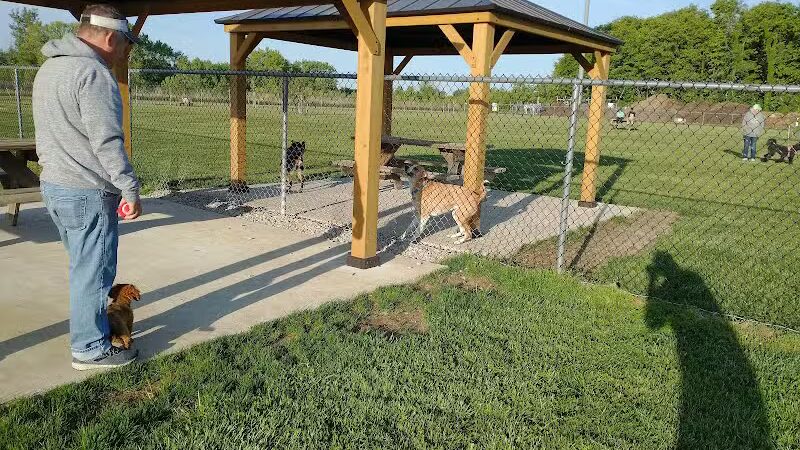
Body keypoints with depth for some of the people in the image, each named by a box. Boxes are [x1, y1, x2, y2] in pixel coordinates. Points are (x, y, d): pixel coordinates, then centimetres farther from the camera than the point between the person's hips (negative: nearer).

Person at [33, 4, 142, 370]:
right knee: (93, 271, 1)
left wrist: (54, 171, 22)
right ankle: (91, 349, 12)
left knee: (84, 266, 21)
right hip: (87, 193, -10)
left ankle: (89, 321, 34)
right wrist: (130, 189, -17)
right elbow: (107, 142, -22)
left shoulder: (48, 68, 14)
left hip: (53, 186, 10)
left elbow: (48, 134, 18)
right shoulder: (93, 73, -18)